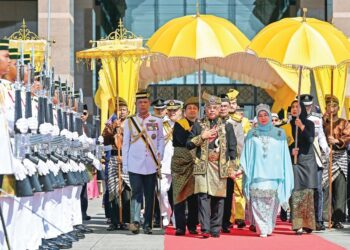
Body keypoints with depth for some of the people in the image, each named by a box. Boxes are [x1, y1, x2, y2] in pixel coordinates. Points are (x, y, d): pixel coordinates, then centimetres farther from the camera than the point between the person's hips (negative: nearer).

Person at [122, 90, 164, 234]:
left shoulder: (157, 122, 9)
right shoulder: (129, 122, 8)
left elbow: (161, 140, 15)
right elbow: (125, 144, 8)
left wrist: (159, 156, 1)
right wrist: (125, 165, 4)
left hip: (151, 166, 1)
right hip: (135, 165, -1)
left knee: (150, 195, 3)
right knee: (136, 193, -11)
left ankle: (148, 225, 8)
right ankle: (135, 221, -19)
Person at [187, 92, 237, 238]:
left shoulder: (227, 127, 12)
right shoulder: (199, 126, 12)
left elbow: (233, 149, 11)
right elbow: (189, 144, 8)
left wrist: (231, 167, 3)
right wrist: (202, 136, -6)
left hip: (220, 167, 1)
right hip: (203, 165, -1)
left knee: (218, 198, 2)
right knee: (203, 196, -13)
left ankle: (215, 229, 10)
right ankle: (205, 228, -15)